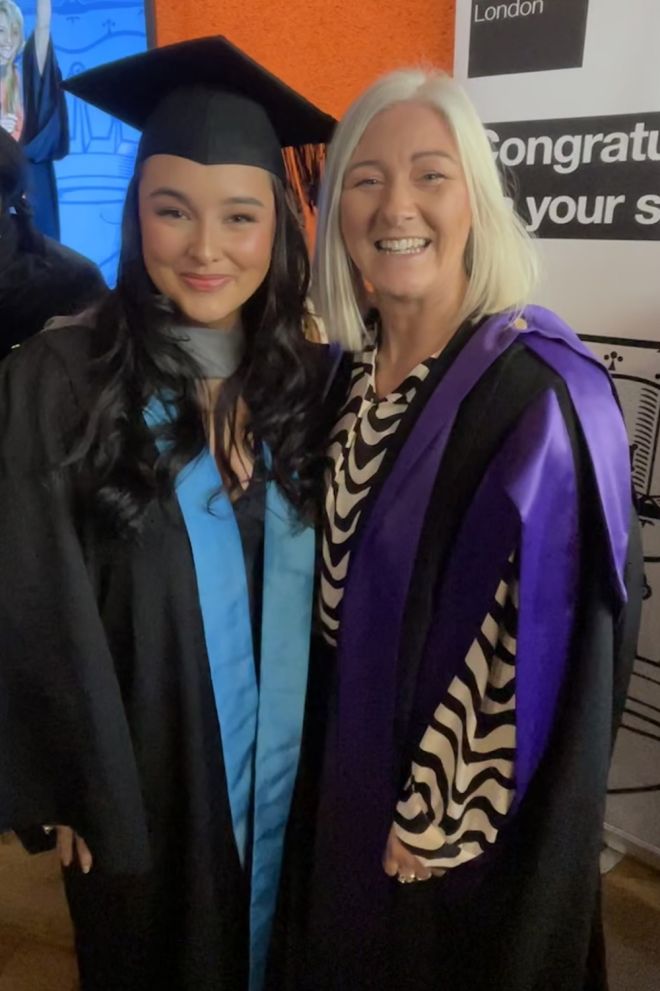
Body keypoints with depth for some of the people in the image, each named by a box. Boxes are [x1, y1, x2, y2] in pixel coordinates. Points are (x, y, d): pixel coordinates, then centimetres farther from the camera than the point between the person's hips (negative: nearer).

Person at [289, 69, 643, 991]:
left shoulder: (541, 387, -24)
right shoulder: (349, 368, -3)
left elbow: (547, 641, -22)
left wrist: (443, 815, -14)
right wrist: (335, 755, 8)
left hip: (473, 813, -6)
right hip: (351, 766, 6)